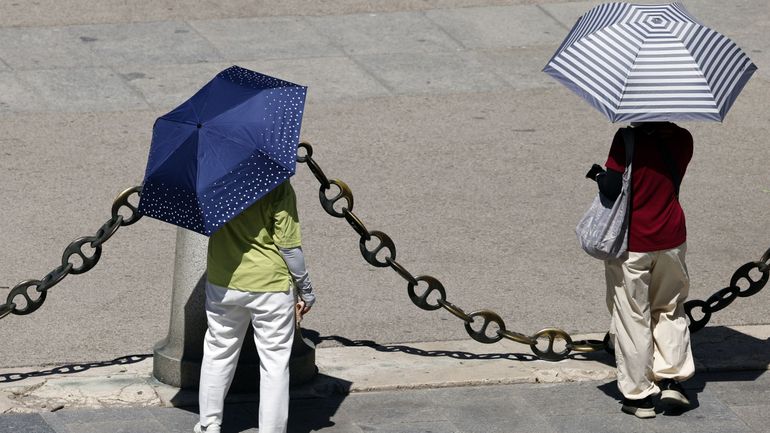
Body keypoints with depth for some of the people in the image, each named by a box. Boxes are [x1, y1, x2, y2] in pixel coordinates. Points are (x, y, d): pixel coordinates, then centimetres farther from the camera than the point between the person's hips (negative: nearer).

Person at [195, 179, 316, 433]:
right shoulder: (277, 186, -17)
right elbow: (288, 246, -13)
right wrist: (306, 291, -2)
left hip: (222, 283, 4)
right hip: (270, 285, -4)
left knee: (218, 353, 20)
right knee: (275, 363, 6)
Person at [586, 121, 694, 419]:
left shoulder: (628, 140, -18)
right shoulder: (682, 140, -2)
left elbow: (612, 189, -20)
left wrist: (598, 174, 1)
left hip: (631, 244, -4)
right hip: (670, 238, 4)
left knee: (632, 319, 7)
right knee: (670, 310, 23)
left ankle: (639, 395, 12)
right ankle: (672, 380, 13)